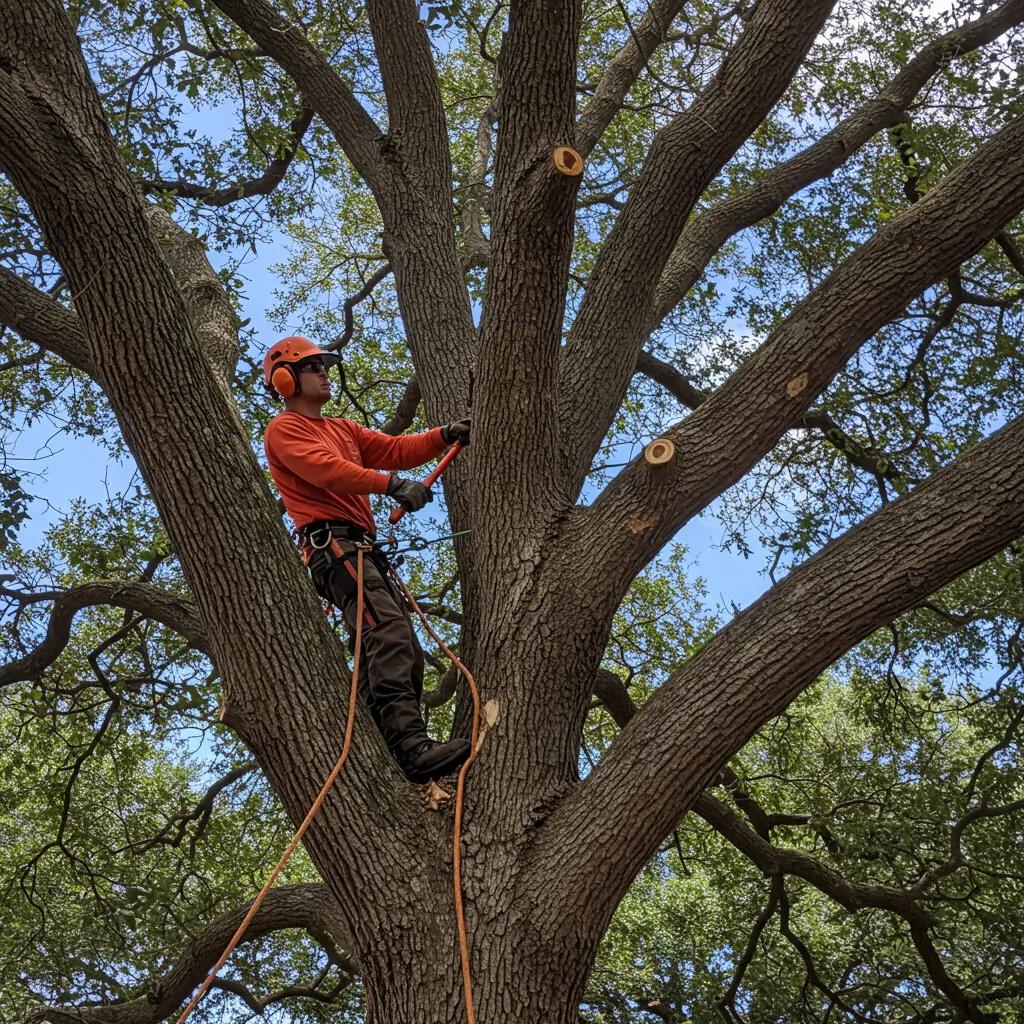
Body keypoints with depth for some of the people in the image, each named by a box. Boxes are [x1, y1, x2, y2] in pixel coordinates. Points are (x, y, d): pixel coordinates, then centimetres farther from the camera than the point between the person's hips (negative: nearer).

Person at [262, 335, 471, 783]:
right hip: (332, 541, -10)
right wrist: (392, 485, -26)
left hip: (361, 547, 10)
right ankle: (412, 747, -40)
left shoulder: (343, 429, 31)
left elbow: (395, 450, 19)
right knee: (390, 633, -28)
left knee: (404, 653, 3)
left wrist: (443, 436, 1)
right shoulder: (284, 429, 3)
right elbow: (326, 469, -15)